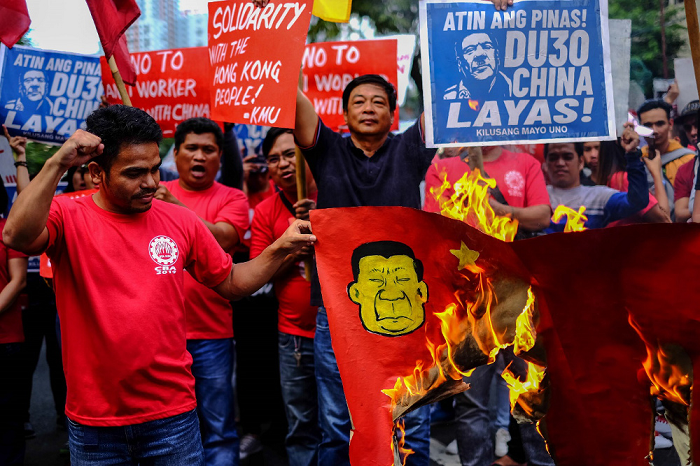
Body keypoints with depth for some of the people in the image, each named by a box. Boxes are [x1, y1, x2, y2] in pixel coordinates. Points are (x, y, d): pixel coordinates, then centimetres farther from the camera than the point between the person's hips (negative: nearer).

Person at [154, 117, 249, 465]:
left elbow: (221, 239, -16)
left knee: (218, 430, 6)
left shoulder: (232, 198, 2)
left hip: (211, 335, -2)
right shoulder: (155, 194, 9)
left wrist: (176, 206, -22)